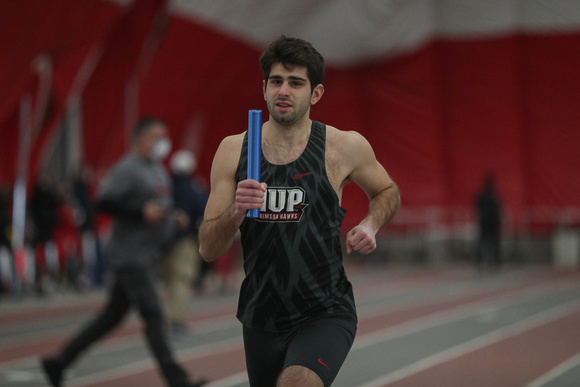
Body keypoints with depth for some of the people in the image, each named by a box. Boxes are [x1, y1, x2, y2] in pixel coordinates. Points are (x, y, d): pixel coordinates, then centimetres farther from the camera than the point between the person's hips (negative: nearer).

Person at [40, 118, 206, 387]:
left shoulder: (157, 170, 17)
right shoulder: (127, 169, -12)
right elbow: (104, 203, -20)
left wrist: (172, 219, 10)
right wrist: (142, 212, -25)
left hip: (147, 256, 10)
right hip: (131, 256, -10)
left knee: (112, 316, 12)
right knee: (153, 317, -8)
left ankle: (58, 362, 19)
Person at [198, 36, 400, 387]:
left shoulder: (344, 147, -5)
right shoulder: (233, 150, 0)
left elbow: (387, 192, 16)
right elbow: (208, 250, -2)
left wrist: (371, 225, -5)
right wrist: (236, 211, -22)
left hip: (325, 315, -4)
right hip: (261, 316, 4)